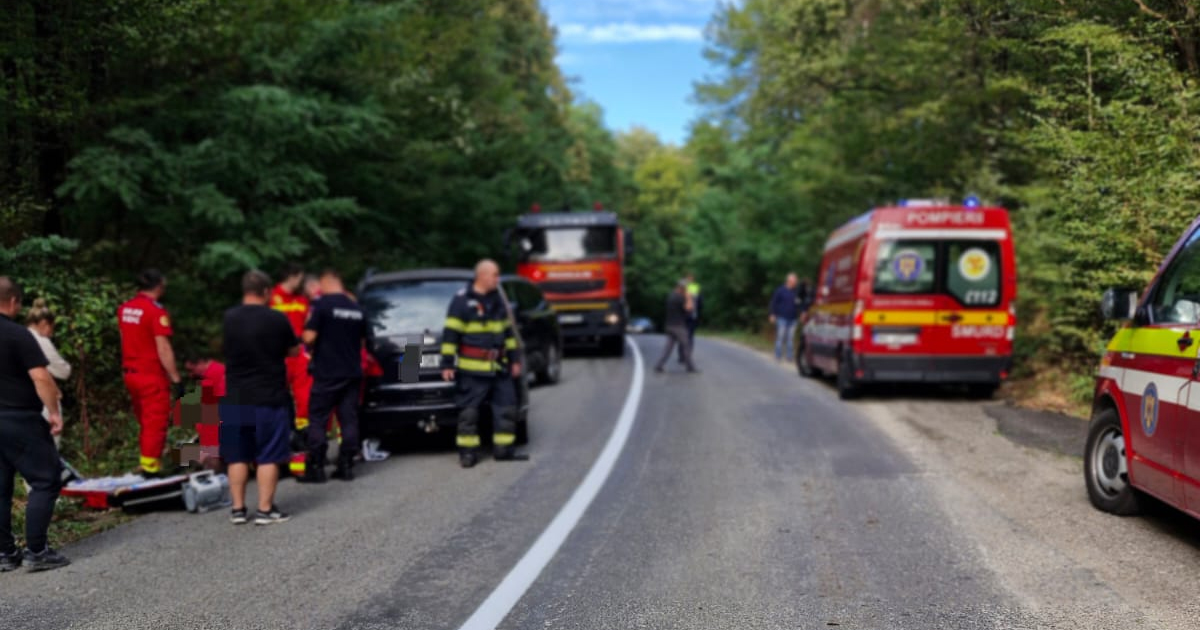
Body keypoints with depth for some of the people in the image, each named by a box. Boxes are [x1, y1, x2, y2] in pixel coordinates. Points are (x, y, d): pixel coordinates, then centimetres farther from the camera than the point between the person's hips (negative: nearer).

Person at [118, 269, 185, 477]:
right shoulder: (156, 311, -16)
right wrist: (176, 379, -15)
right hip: (152, 375, -8)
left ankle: (148, 463, 22)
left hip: (131, 373, 8)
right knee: (156, 423, -1)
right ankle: (149, 467, 0)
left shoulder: (124, 309, 8)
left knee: (145, 422, 17)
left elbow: (126, 340, 14)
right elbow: (163, 349, -18)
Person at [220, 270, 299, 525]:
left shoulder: (228, 318, -1)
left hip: (235, 399, 3)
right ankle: (265, 510, 3)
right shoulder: (277, 319, -10)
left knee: (237, 456, 12)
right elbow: (294, 351, 3)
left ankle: (238, 509, 15)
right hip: (269, 399, -3)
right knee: (268, 457, 3)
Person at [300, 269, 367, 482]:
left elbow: (309, 337, -13)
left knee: (318, 420, 1)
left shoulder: (321, 305, -10)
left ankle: (316, 468, 0)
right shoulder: (357, 308, 8)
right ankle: (346, 466, 10)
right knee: (349, 419, 8)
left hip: (327, 373, -5)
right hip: (352, 373, 5)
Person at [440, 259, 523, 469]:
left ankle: (504, 448, 15)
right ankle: (467, 452, 7)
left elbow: (508, 331, 22)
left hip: (499, 366, 6)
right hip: (472, 368, -6)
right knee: (469, 411, -1)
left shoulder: (498, 300, 14)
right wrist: (447, 363, -11)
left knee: (506, 407, 6)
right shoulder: (462, 300, -6)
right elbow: (450, 333, -8)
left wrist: (514, 358, 19)